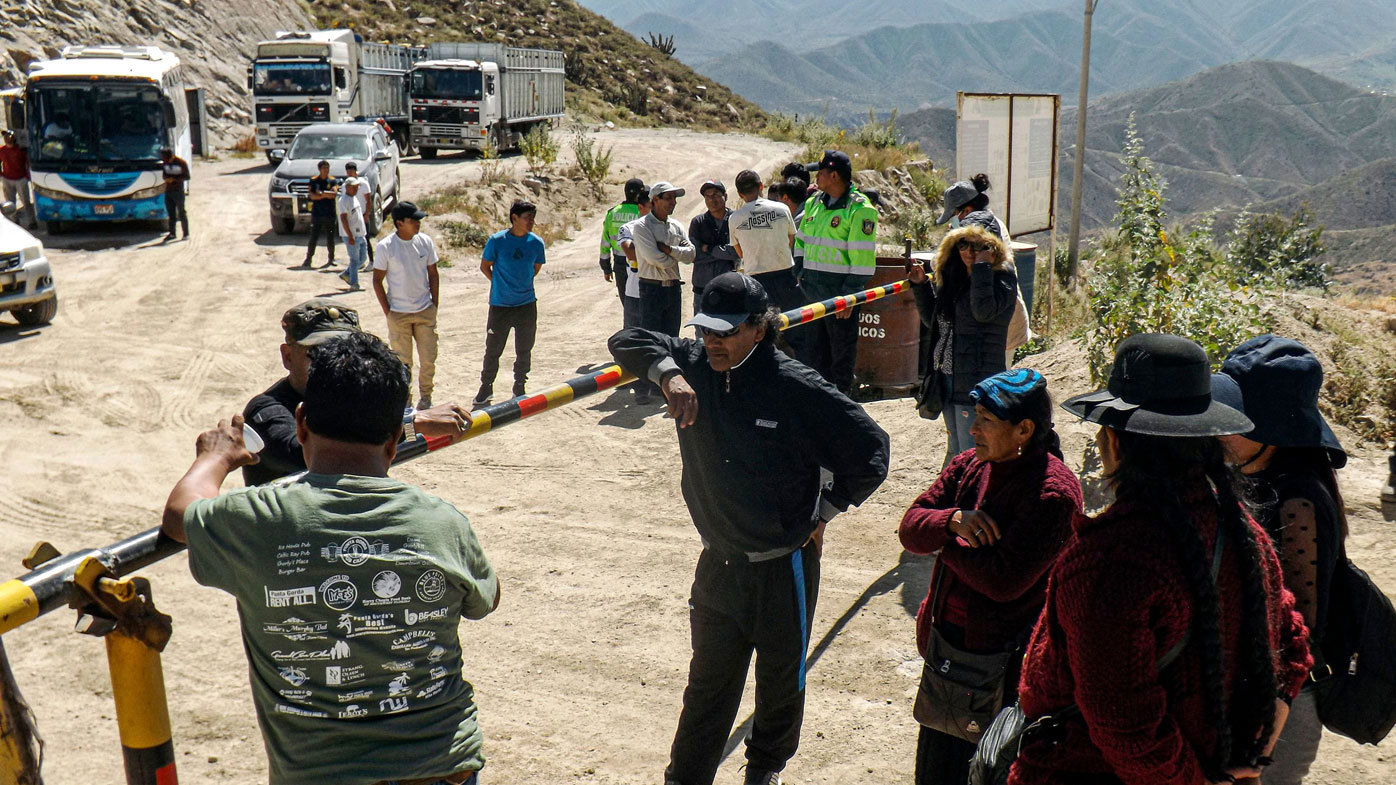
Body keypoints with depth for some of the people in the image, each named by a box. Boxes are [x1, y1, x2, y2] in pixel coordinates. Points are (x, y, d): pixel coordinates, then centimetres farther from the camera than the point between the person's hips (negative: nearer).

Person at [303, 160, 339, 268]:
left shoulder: (332, 181, 5)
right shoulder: (314, 180, 4)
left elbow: (334, 194, -11)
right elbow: (312, 196, -7)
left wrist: (321, 193, -13)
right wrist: (327, 195, -12)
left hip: (330, 214, 0)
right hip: (316, 213, 0)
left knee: (330, 239, 4)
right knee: (313, 238, -1)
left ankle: (331, 259, 15)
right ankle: (308, 259, 6)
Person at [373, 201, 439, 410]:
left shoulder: (425, 242, -1)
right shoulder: (385, 247, -10)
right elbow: (377, 280, -4)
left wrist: (435, 304, 4)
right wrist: (387, 312, -7)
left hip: (425, 312, 3)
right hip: (398, 314, -3)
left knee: (429, 359, 5)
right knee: (402, 362, 4)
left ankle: (425, 397, 24)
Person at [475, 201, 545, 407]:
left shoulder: (536, 243, -1)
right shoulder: (496, 241, -10)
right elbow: (484, 267, 3)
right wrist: (501, 284, 8)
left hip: (527, 305, 2)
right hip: (500, 305, -2)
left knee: (524, 351, 10)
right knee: (493, 350, 5)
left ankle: (520, 388, 26)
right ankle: (486, 387, 23)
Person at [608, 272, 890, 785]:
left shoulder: (796, 389, -19)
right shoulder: (695, 368, -6)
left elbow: (870, 451, -12)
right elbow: (628, 342, -2)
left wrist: (824, 512, -6)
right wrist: (668, 374, -20)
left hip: (784, 565, -3)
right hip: (718, 563, 3)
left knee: (781, 677, 19)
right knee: (708, 682, 14)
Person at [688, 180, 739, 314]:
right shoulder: (697, 222, 4)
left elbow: (739, 251, -11)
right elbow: (694, 255, -5)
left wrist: (710, 249, -6)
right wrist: (725, 252, -7)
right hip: (703, 288, 1)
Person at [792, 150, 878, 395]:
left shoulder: (859, 209, -12)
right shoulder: (814, 203, 12)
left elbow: (863, 257, -15)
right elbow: (801, 240, 23)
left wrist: (850, 295, -18)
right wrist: (800, 272, 12)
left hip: (840, 293, -7)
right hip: (813, 290, 8)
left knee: (841, 355, 3)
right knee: (814, 353, 15)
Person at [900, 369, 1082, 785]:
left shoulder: (1053, 492, -21)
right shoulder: (970, 465, 2)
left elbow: (1004, 581, -26)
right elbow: (910, 528, -1)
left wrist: (944, 540, -12)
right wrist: (953, 520, -22)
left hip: (1002, 661, -7)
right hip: (946, 643, 7)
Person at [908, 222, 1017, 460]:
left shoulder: (1001, 279, -7)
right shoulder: (953, 279, 14)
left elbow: (984, 311, -26)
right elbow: (932, 320, 20)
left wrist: (982, 267, -18)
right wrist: (921, 286, 9)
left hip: (976, 383, -7)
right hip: (947, 381, 8)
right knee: (955, 454, 18)